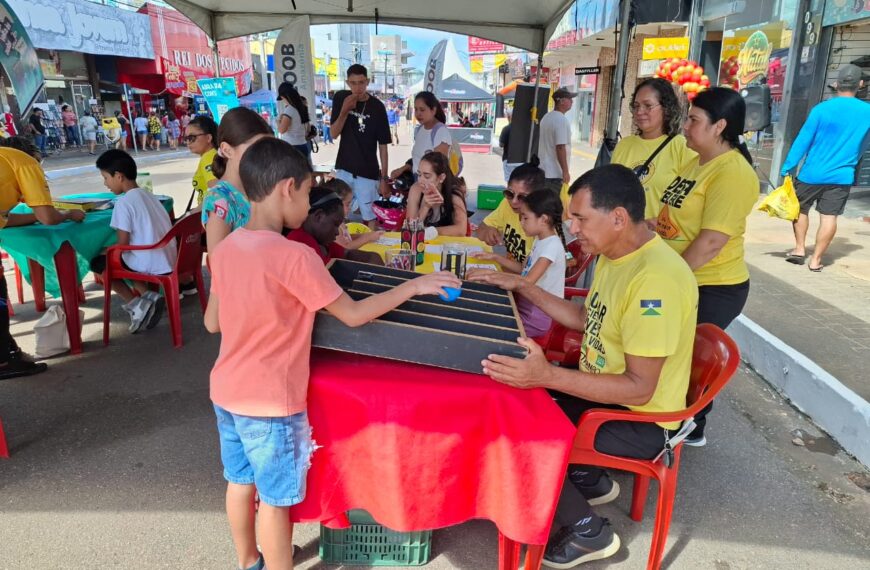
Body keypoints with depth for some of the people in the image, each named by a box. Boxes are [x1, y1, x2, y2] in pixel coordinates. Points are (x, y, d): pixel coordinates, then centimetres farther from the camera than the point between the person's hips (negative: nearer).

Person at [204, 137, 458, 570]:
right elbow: (354, 315, -17)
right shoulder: (295, 257, -24)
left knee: (241, 482, 24)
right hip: (270, 402, -8)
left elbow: (212, 322, 8)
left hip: (226, 392, 8)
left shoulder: (225, 249, -1)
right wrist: (415, 285, -8)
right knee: (275, 498, 11)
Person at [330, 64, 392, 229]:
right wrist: (344, 111, -18)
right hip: (343, 169, 3)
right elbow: (334, 134, -2)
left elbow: (383, 146, -7)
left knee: (369, 218, 1)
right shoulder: (340, 98, -1)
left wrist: (384, 178, -10)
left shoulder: (377, 107, -9)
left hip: (368, 172, -3)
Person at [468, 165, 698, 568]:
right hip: (603, 390, 9)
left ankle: (587, 530, 7)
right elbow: (585, 318, 15)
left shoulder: (655, 279, -30)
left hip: (641, 419, -9)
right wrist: (522, 286, 8)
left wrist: (549, 376, -41)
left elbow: (639, 388, -30)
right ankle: (587, 481, 23)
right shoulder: (614, 255, 0)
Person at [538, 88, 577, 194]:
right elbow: (560, 147, -22)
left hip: (543, 171, 9)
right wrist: (566, 171, -19)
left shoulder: (546, 117, 12)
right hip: (555, 174, -9)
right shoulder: (562, 120, -16)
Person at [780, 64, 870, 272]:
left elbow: (803, 140, -10)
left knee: (800, 209, 17)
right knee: (829, 217, 4)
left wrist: (788, 167, -7)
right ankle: (816, 260, 7)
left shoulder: (821, 109, -11)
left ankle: (799, 249, 17)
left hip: (812, 173, -2)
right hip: (842, 176, 2)